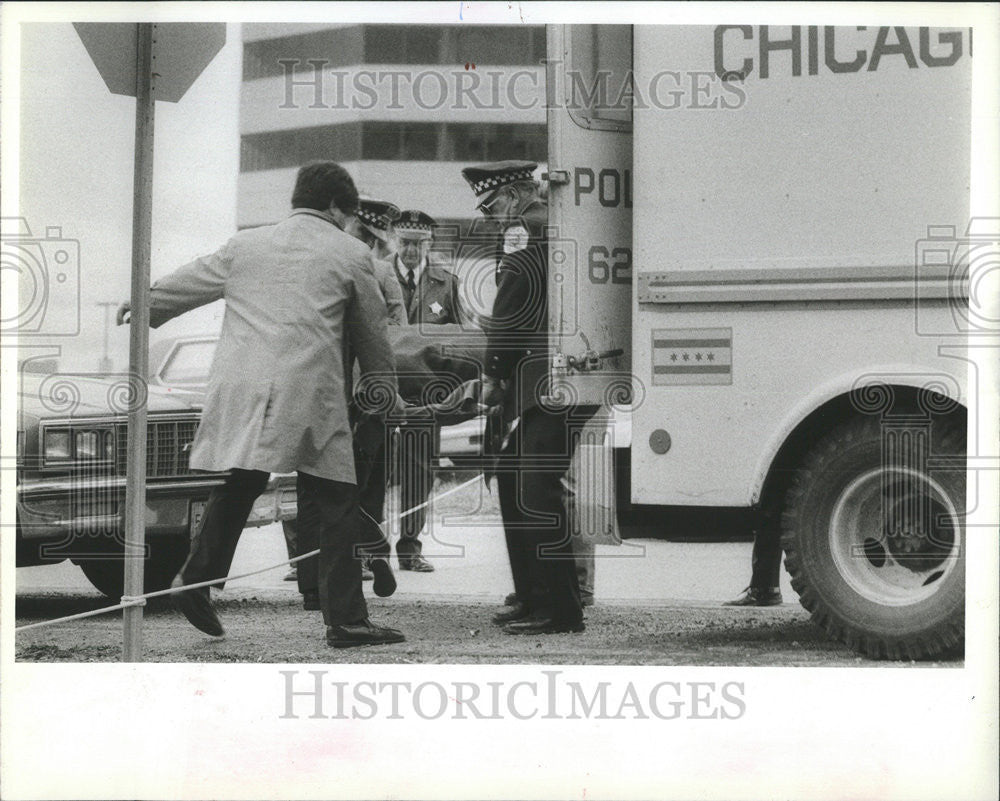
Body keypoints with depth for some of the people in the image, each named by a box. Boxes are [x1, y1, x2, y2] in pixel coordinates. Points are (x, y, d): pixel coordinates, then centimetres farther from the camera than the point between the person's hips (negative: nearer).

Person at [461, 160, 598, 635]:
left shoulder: (524, 231, -8)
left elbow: (509, 311, -11)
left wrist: (492, 376, 0)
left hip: (552, 382, -11)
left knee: (537, 489, -10)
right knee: (512, 476, 15)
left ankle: (560, 610, -11)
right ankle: (533, 597, 19)